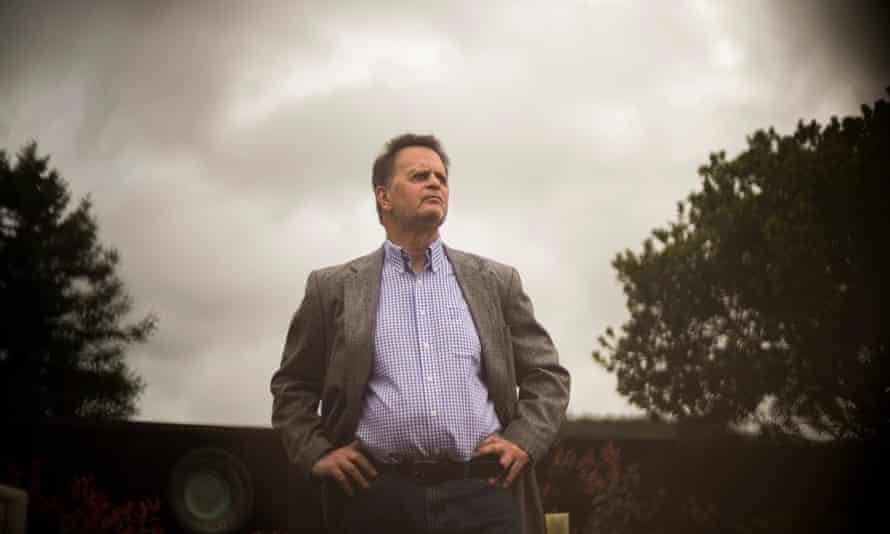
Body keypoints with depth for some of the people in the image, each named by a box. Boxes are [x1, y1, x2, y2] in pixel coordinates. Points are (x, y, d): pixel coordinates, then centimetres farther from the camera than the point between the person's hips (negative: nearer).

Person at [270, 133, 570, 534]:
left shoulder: (495, 282, 12)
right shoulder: (334, 287, 8)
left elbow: (547, 375, 15)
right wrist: (316, 454, 1)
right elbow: (292, 387, 14)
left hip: (481, 493, 1)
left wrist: (523, 441, 1)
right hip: (377, 496, -1)